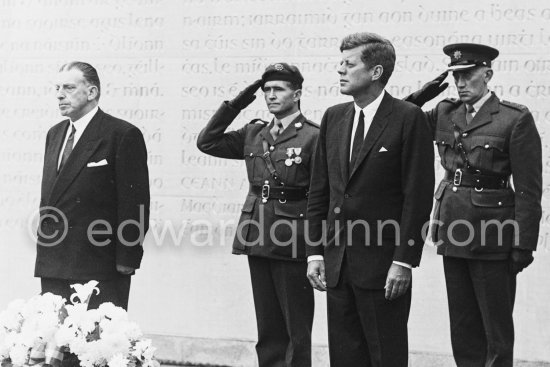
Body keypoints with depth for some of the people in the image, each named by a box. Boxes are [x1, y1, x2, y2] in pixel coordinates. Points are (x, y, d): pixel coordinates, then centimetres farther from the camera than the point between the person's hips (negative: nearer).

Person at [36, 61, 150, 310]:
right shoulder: (55, 134, 17)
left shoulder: (123, 135, -7)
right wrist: (43, 249, 15)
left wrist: (126, 260, -13)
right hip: (52, 268, 7)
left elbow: (135, 202, -9)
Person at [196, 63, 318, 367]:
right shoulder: (254, 133, 12)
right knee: (267, 329, 11)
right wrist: (235, 106, 6)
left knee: (296, 328, -1)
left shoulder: (313, 137, -7)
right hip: (258, 239, 6)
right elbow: (207, 142, 14)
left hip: (292, 242, -6)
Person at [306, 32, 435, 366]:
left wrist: (404, 262, -14)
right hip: (337, 263, 6)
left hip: (383, 264, -6)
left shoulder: (408, 119, -7)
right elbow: (319, 191, 14)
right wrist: (315, 252, 8)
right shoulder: (334, 118, 12)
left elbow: (418, 197, -10)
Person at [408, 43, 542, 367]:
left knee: (497, 327, 3)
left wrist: (524, 245, -13)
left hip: (491, 233, -6)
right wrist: (420, 97, -4)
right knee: (463, 327, 11)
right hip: (453, 230, 6)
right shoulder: (446, 113, 9)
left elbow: (529, 189, -10)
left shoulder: (516, 119, -9)